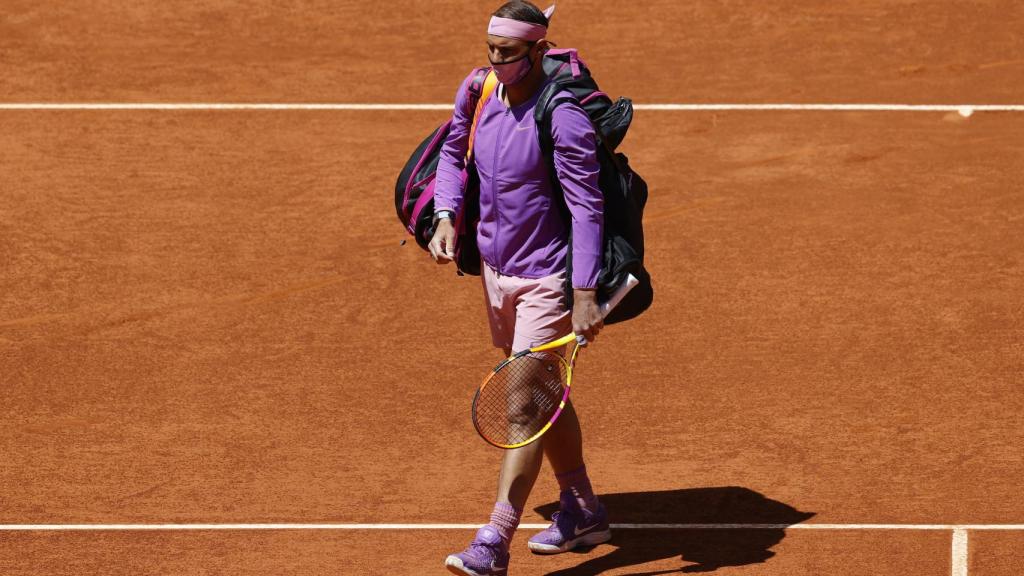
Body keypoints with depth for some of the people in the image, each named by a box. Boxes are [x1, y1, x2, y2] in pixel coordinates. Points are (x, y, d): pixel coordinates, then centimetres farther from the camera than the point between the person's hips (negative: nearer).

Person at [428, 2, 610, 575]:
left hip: (546, 281, -8)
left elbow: (587, 207, -21)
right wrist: (446, 215, 1)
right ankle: (583, 511, 34)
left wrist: (585, 296, -25)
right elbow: (454, 151, 18)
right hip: (497, 270, 8)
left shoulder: (563, 118, -22)